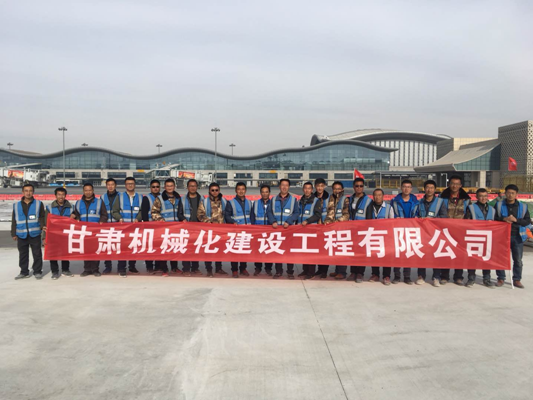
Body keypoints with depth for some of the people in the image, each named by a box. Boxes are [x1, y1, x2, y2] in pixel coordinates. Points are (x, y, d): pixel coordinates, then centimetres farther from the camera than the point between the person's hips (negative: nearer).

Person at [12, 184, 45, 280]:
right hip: (21, 234, 2)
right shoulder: (16, 205, 7)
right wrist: (13, 233, 7)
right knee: (23, 254, 10)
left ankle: (37, 271, 13)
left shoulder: (38, 204, 2)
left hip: (35, 234, -2)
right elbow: (14, 220, 10)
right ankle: (24, 272, 21)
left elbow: (42, 217, 1)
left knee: (37, 253, 3)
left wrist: (42, 226, -17)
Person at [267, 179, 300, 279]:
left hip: (289, 228, -1)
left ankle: (290, 272, 7)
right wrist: (273, 221, -10)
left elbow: (296, 212, 1)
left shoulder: (293, 199, 7)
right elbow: (270, 212, 8)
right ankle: (278, 271, 11)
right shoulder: (274, 199, 12)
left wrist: (288, 221, -13)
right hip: (276, 228, 2)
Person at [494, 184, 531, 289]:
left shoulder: (523, 206, 6)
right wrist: (504, 219, -17)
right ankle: (501, 278, 14)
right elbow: (493, 218, 1)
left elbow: (528, 221, 2)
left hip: (517, 236, 1)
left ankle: (517, 280, 15)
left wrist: (516, 220, -15)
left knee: (518, 260, 4)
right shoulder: (499, 205, 4)